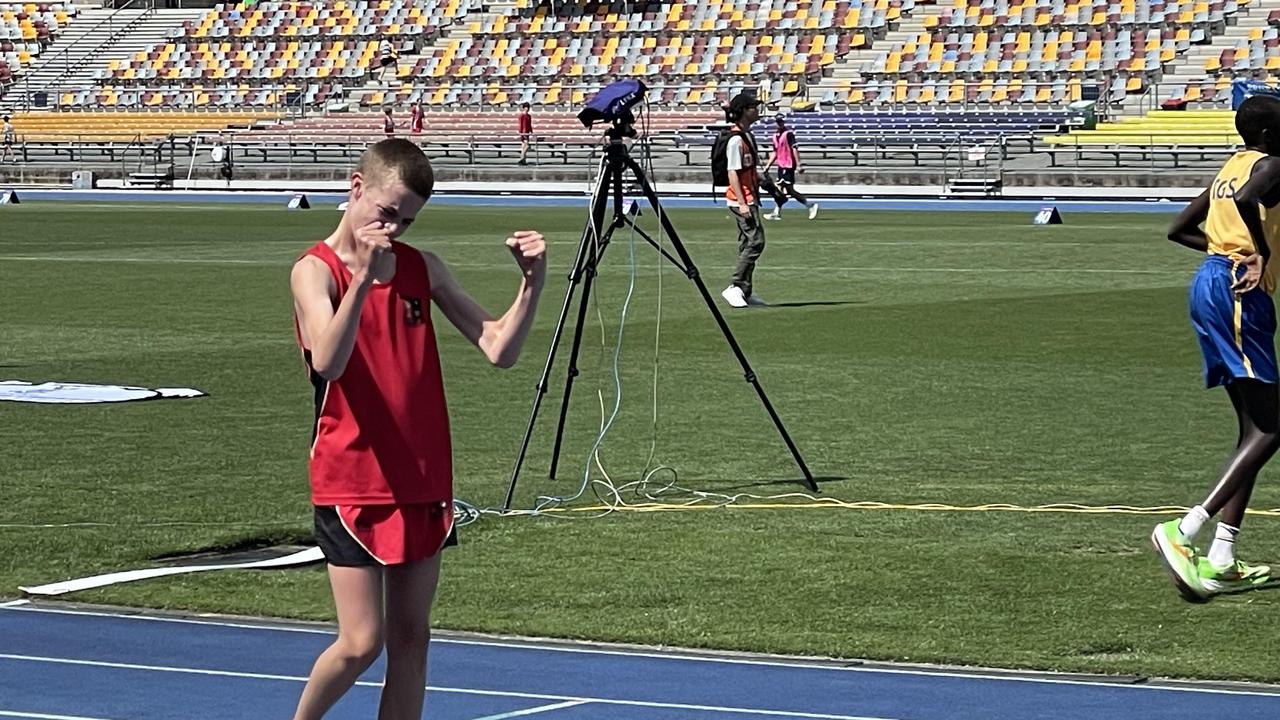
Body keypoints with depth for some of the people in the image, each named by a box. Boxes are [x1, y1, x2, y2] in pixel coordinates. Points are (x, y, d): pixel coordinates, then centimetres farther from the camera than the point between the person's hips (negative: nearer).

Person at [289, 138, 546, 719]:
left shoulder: (422, 268, 7)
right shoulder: (316, 270, -8)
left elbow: (499, 349, 2)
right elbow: (328, 362, -27)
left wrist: (532, 283, -13)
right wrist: (364, 276, -38)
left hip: (423, 483, 5)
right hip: (351, 484, -5)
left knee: (411, 638, 7)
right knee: (361, 643, -7)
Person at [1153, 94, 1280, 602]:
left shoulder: (1232, 168, 21)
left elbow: (1180, 230, 26)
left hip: (1211, 282, 10)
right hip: (1238, 292, -10)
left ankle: (1221, 563, 6)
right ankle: (1185, 531, -24)